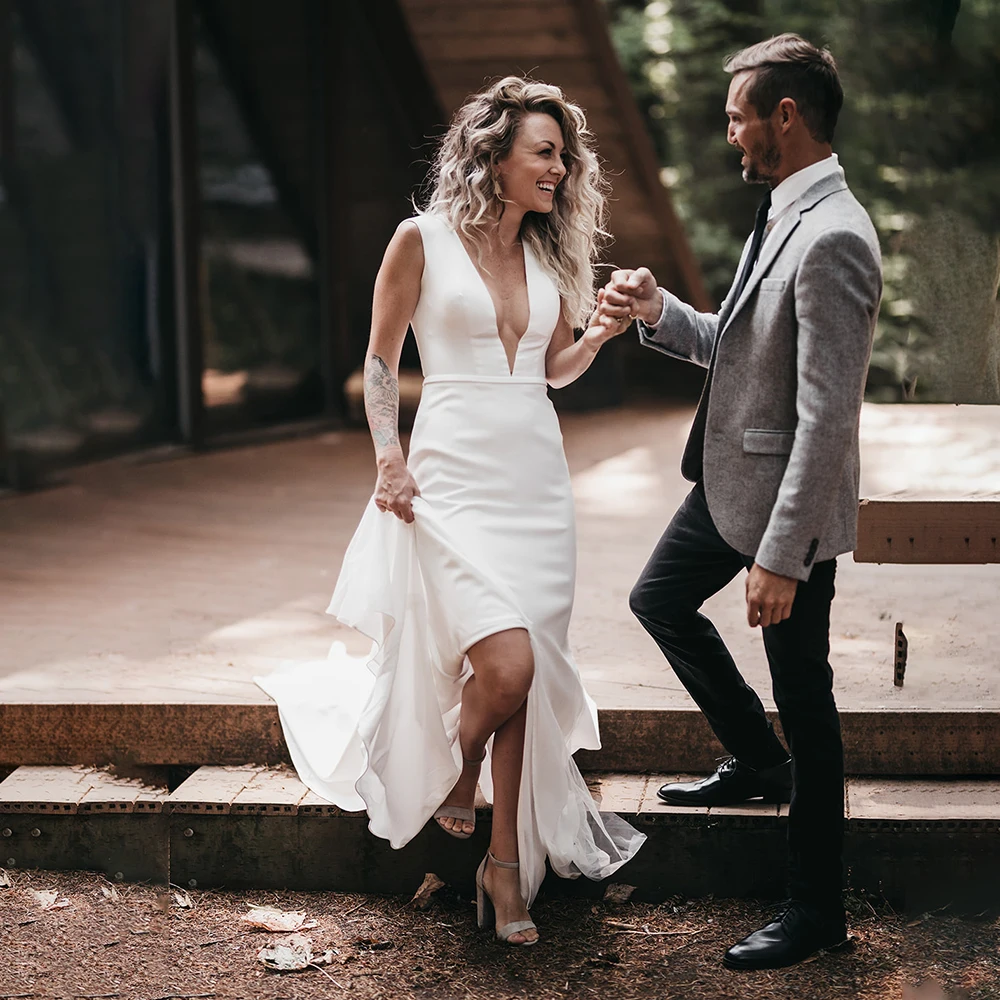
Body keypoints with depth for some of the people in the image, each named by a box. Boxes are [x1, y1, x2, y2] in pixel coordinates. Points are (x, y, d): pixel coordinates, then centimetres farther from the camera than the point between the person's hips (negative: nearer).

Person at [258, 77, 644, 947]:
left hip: (538, 475, 5)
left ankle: (507, 864, 12)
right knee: (506, 664, -19)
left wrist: (601, 332, 0)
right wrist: (390, 461, -4)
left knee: (526, 678, 2)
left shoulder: (550, 253, 11)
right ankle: (456, 772, 14)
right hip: (455, 475, -5)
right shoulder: (423, 240, -3)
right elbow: (381, 362, 4)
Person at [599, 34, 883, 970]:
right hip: (729, 481, 10)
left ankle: (816, 908, 16)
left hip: (788, 504, -10)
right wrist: (660, 313, 0)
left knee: (803, 698, 2)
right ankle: (758, 761, 41)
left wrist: (780, 556, -26)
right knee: (659, 600, 26)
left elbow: (826, 417, -27)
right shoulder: (782, 215, 7)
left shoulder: (832, 239, -24)